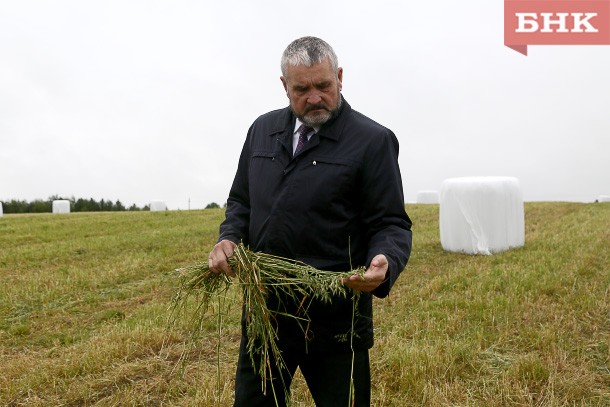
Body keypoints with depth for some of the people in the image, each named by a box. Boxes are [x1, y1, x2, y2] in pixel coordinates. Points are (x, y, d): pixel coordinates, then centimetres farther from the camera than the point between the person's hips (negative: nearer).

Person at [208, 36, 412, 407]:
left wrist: (385, 263, -29)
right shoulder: (263, 130, 9)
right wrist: (229, 238, -3)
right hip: (264, 308, 5)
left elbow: (392, 224, -8)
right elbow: (241, 200, 17)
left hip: (336, 318, -4)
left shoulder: (373, 140, -7)